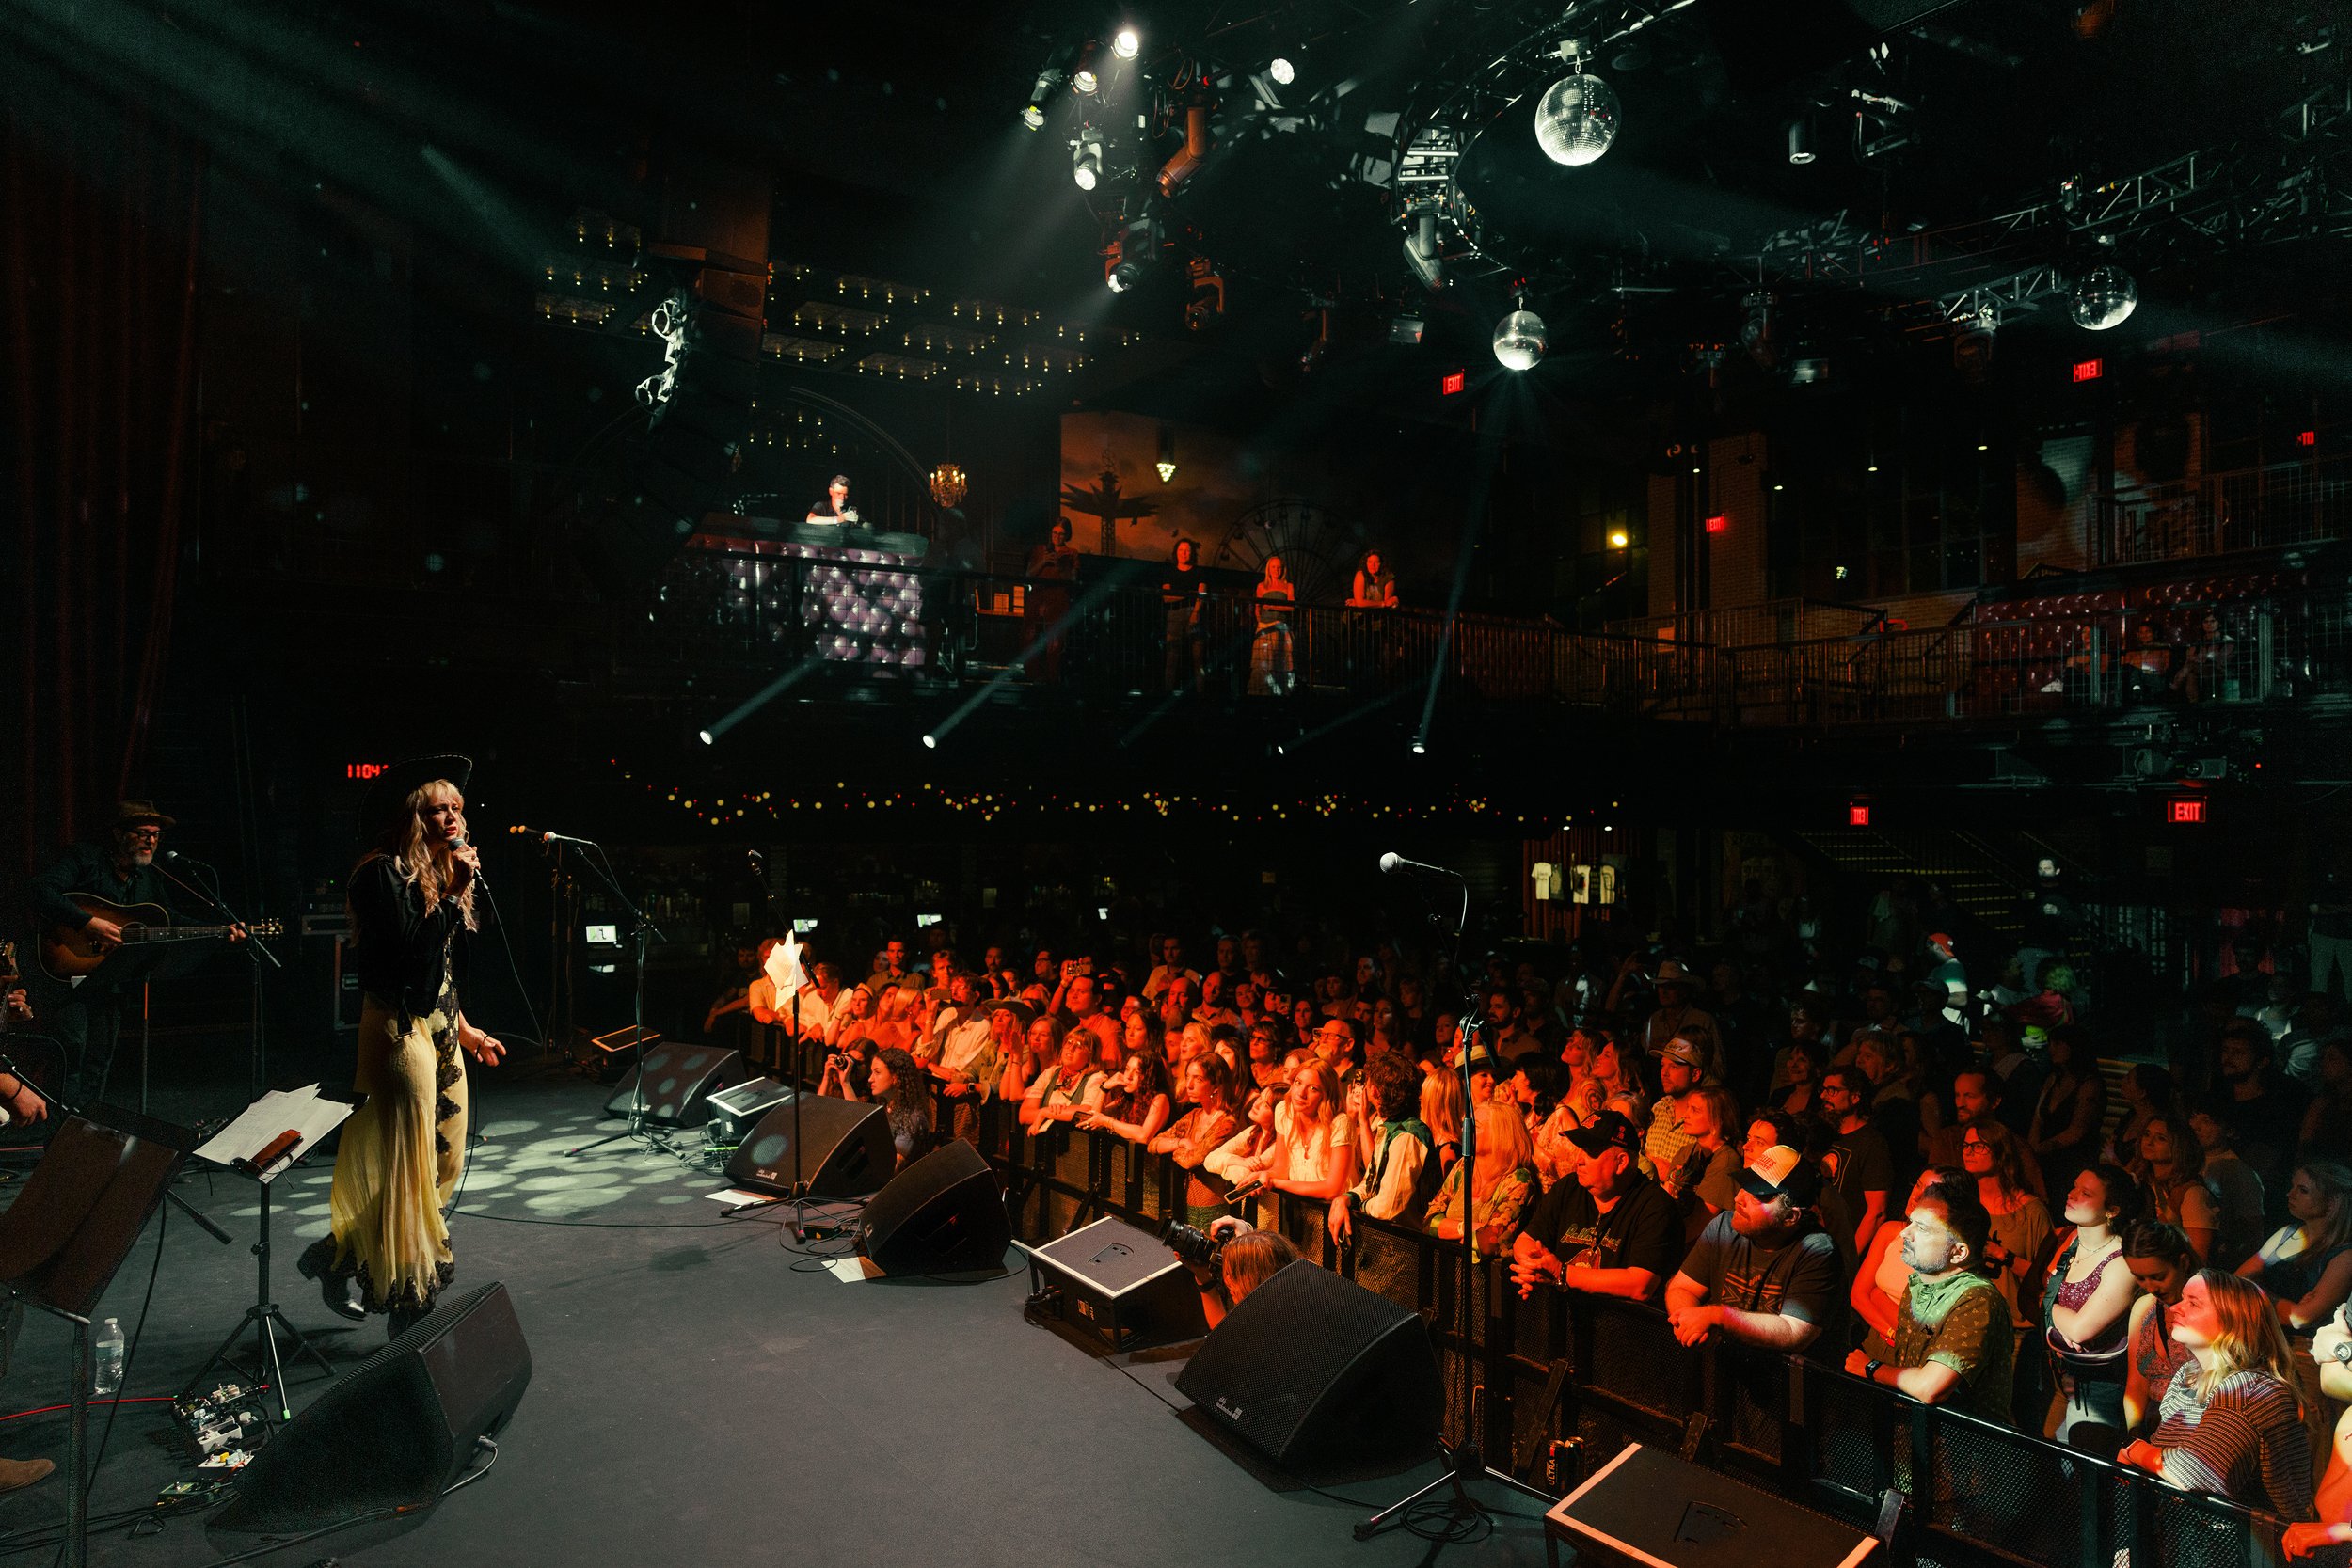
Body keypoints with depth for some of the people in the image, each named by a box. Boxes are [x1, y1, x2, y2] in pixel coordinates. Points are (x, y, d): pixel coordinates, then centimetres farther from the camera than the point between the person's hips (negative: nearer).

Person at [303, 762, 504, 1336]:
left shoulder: (436, 872, 15)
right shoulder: (383, 873, -12)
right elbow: (410, 950, -22)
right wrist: (454, 893, -23)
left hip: (441, 1029, 9)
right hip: (400, 1028, -9)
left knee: (446, 1159, 11)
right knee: (408, 1164, -4)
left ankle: (337, 1256, 26)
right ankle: (411, 1300, 10)